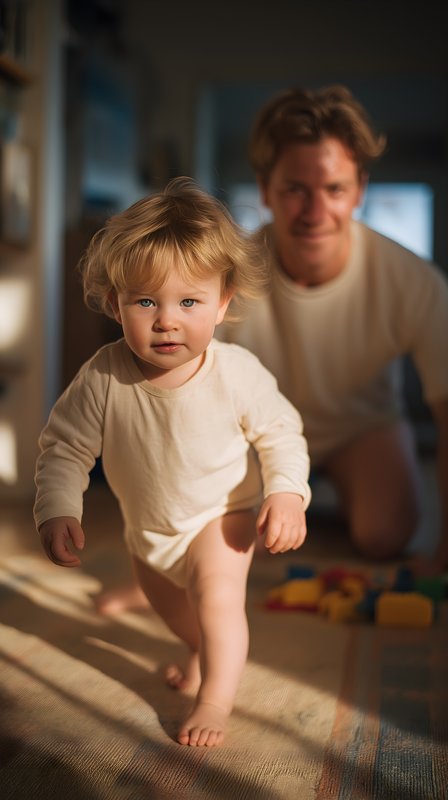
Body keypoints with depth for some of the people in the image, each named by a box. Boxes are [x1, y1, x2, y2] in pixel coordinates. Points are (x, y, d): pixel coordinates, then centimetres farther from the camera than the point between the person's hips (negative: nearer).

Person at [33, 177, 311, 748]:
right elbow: (65, 447, -17)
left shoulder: (238, 373, -30)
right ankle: (202, 653, 57)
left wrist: (287, 493, -29)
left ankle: (216, 696, 4)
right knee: (164, 599, 25)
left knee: (218, 598, -21)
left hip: (221, 515, -3)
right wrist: (57, 511, -28)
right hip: (146, 525, 4)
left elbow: (280, 433, -16)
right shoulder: (104, 378, -29)